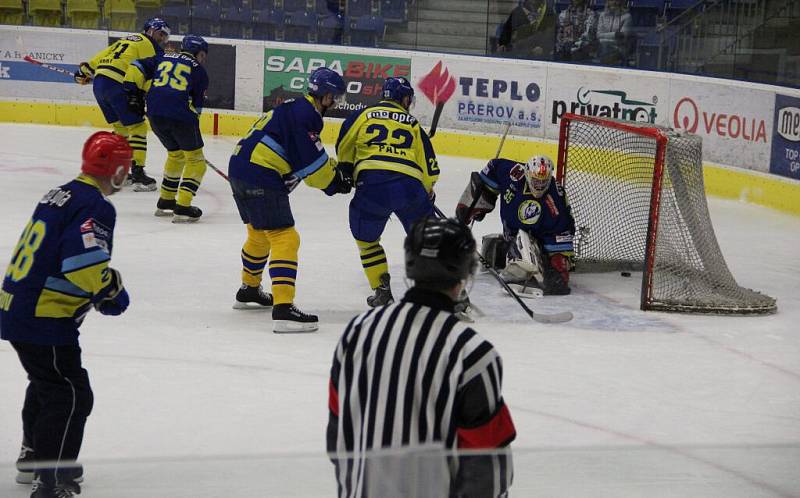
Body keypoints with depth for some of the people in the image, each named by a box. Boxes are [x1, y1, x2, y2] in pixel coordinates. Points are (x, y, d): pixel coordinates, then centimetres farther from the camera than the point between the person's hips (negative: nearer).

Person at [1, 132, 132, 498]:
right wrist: (112, 293, -10)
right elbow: (84, 261, -28)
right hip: (44, 320, -10)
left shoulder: (62, 195, 14)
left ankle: (33, 458, 45)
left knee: (47, 383, 29)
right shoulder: (94, 207, -16)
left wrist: (103, 286, 18)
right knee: (71, 396, -6)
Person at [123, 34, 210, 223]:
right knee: (195, 159, 9)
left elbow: (136, 67, 16)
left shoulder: (163, 58, 24)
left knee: (175, 154, 27)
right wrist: (192, 125, 21)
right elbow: (196, 105, 11)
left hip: (154, 114, 5)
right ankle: (182, 207, -3)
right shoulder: (199, 71, 13)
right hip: (180, 115, -5)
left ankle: (165, 202, 31)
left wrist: (133, 93, 20)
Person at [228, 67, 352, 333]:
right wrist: (334, 182, -1)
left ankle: (249, 289, 47)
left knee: (260, 234, 28)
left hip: (240, 170, 11)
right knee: (284, 238, -12)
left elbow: (311, 157, 25)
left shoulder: (295, 109, 19)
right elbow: (311, 161, -15)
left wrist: (336, 171, 15)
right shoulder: (305, 115, -13)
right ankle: (283, 309, -21)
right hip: (260, 178, -11)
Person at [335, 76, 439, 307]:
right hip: (409, 185, 1)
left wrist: (347, 172, 34)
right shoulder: (413, 124, 22)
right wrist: (428, 194, 34)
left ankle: (382, 290, 16)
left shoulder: (363, 115, 19)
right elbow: (429, 167, 19)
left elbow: (343, 150, 17)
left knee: (366, 238, 21)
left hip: (371, 183, -1)